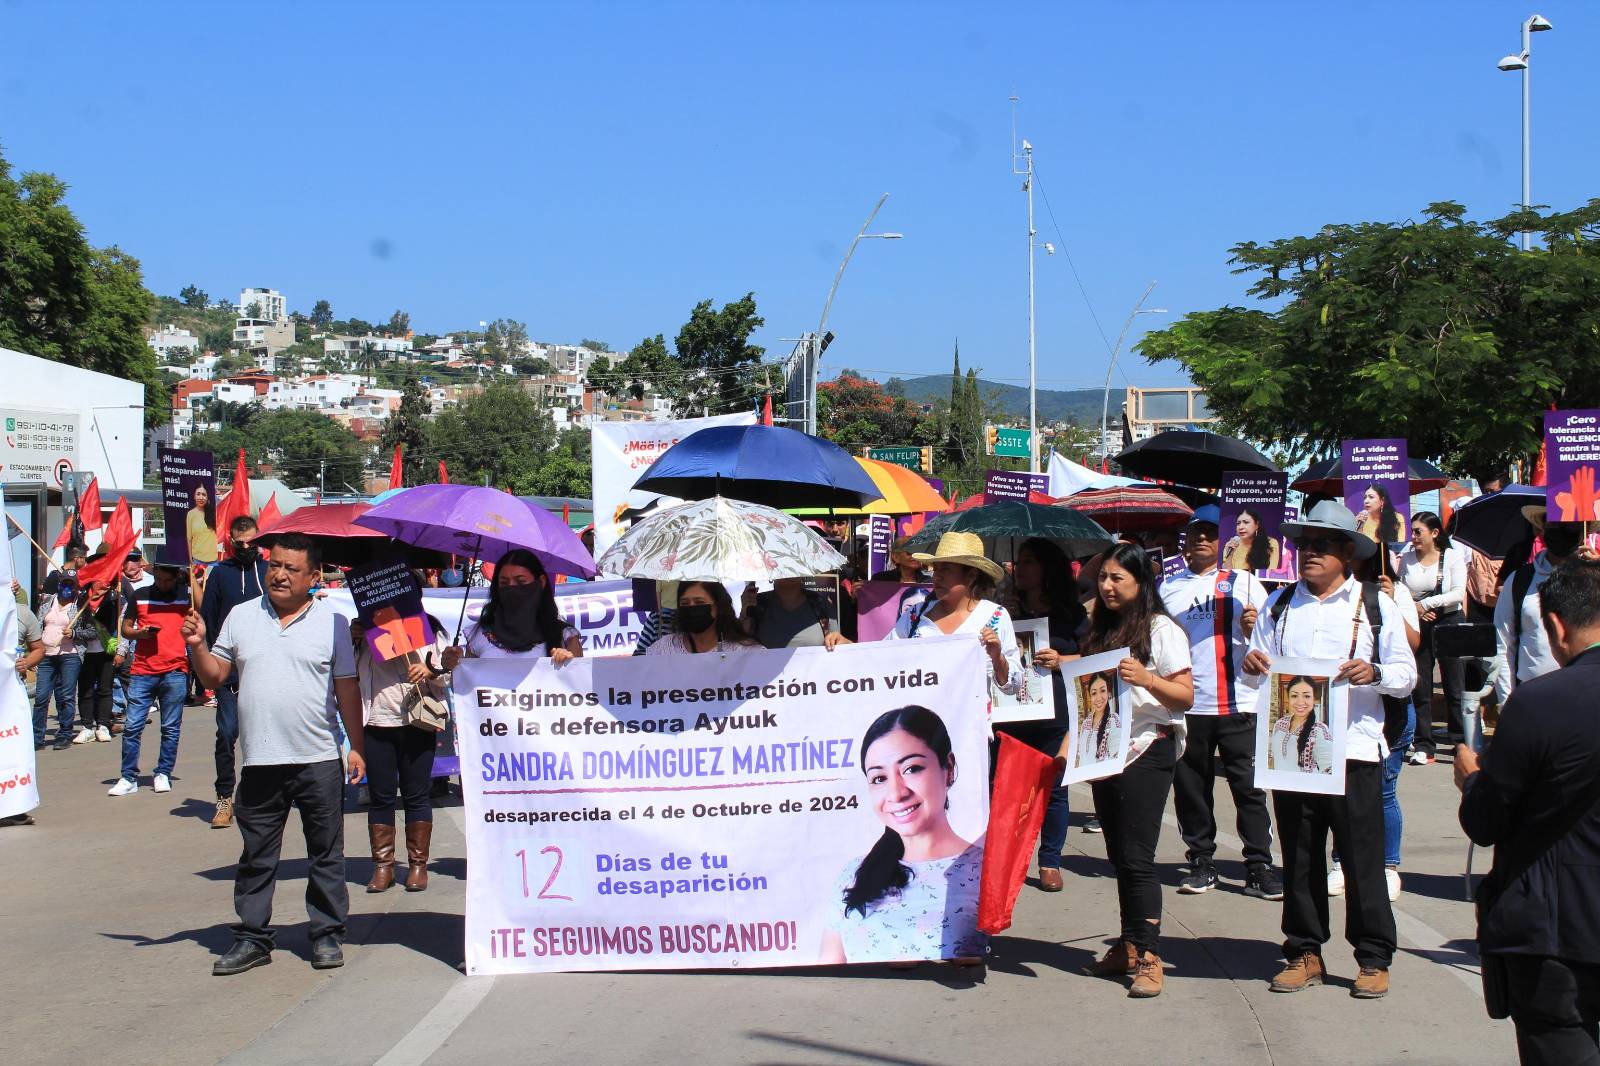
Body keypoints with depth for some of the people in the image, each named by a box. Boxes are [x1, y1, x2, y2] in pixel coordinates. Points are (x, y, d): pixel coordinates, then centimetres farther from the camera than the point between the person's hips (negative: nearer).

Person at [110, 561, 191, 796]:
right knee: (132, 727, -2)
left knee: (171, 729, 4)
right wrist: (140, 632, -7)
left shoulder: (187, 596, 7)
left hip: (175, 672, -1)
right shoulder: (140, 596, 10)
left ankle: (163, 774, 15)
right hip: (143, 671, 1)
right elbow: (125, 629, 15)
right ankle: (129, 778, 4)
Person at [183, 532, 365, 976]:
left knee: (326, 854, 6)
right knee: (256, 856, 8)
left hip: (319, 760, -2)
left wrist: (356, 747, 1)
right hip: (260, 761, 2)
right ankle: (252, 938, 16)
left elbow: (347, 688, 4)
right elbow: (214, 674, 10)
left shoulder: (332, 621, 2)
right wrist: (197, 645, -8)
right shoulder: (242, 618, 8)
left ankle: (327, 935, 16)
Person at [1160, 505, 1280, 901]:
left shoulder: (1244, 582, 7)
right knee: (1190, 787, 5)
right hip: (1185, 704, 2)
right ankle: (1201, 863, 15)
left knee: (1248, 786, -2)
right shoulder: (1168, 588, 12)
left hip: (1237, 702, -2)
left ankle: (1259, 867, 1)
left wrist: (1254, 627, -16)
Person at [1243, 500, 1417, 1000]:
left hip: (1354, 748, -3)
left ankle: (1374, 959, 7)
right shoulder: (1281, 604, 15)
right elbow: (1258, 666, 17)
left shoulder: (1375, 604, 5)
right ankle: (1305, 953, 16)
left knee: (1362, 855, -1)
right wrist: (1251, 664, -6)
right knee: (1299, 856, 7)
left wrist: (1373, 673, -18)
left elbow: (1407, 674, 3)